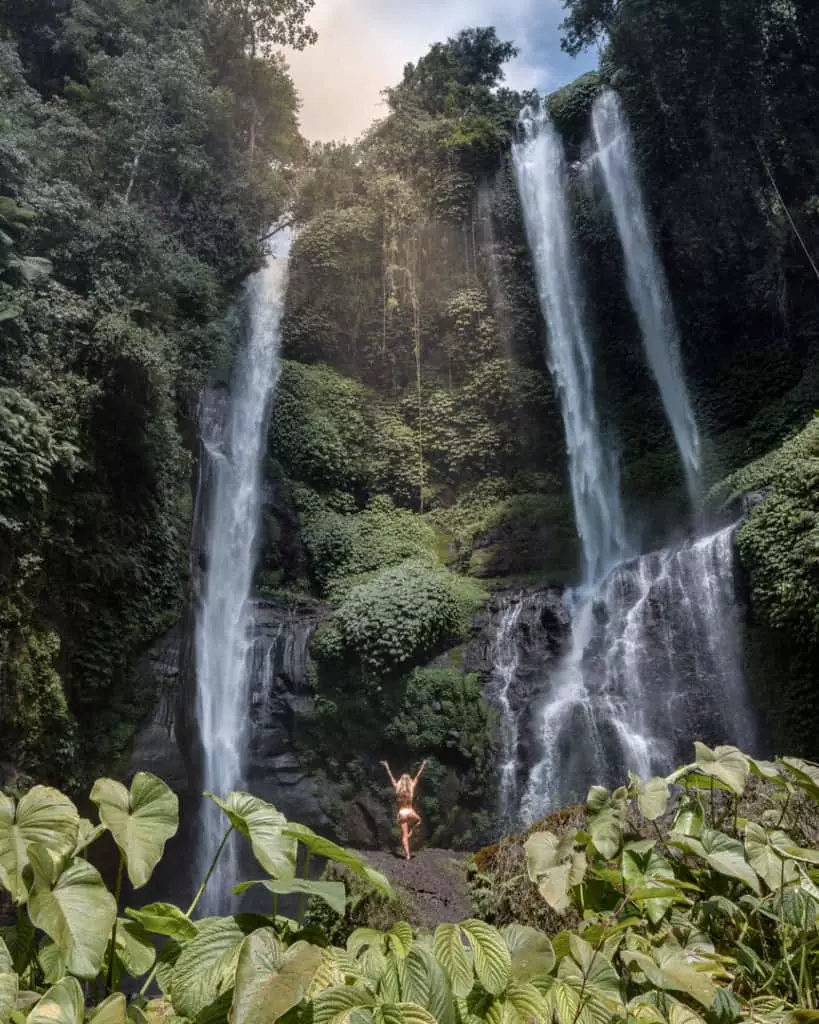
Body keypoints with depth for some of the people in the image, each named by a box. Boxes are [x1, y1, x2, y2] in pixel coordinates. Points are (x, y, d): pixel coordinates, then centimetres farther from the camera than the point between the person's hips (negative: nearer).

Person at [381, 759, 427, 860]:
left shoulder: (397, 788, -2)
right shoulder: (411, 787, -2)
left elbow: (391, 777, 6)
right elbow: (417, 776, 6)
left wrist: (386, 766, 16)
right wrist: (423, 766, 16)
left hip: (402, 813, 0)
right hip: (410, 812, 0)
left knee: (404, 836, 3)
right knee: (418, 820, 33)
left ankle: (407, 854, -6)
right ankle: (411, 832, 11)